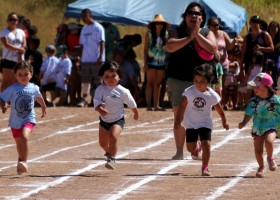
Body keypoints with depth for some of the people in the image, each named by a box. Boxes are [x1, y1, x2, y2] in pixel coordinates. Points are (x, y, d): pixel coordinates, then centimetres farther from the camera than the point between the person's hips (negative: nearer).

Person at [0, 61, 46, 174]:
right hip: (15, 121, 1)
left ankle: (24, 162, -28)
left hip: (29, 119, -1)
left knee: (24, 137, -27)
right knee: (19, 143, 17)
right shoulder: (12, 89, -10)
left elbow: (39, 97, 19)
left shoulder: (33, 88, -2)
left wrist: (44, 108, 34)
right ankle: (21, 160, 40)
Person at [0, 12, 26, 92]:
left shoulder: (21, 32, 14)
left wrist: (20, 55, -13)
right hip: (8, 60, -5)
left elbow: (24, 46, 4)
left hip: (19, 61, 5)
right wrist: (19, 49, -12)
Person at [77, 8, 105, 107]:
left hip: (96, 59, -7)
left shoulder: (98, 28, -7)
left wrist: (100, 57, -19)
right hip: (85, 59, 7)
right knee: (85, 80, 5)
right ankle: (84, 99, 8)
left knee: (98, 80, -2)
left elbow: (102, 43, -11)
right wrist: (80, 58, 13)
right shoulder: (84, 29, 15)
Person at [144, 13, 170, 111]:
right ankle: (148, 105, -3)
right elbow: (145, 49, 0)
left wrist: (168, 63, 2)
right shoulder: (149, 34, 0)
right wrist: (145, 63, -6)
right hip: (151, 61, -3)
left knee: (158, 84, 5)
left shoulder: (166, 34, 6)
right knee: (150, 83, -3)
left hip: (162, 62, 3)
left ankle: (156, 105, 6)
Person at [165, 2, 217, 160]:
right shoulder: (178, 32, 9)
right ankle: (179, 151, 0)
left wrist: (197, 34, -12)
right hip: (178, 80, 0)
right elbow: (170, 47, -11)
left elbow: (212, 48, -10)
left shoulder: (207, 33, 9)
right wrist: (189, 37, -14)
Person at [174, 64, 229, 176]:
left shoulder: (212, 95, -12)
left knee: (206, 145, -16)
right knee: (190, 148, 1)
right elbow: (182, 106, -6)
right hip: (191, 123, 1)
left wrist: (224, 122, 13)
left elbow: (219, 109, 2)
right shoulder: (189, 92, -13)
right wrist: (178, 120, -9)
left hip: (205, 123, -1)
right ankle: (197, 148, 39)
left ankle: (205, 168, -1)